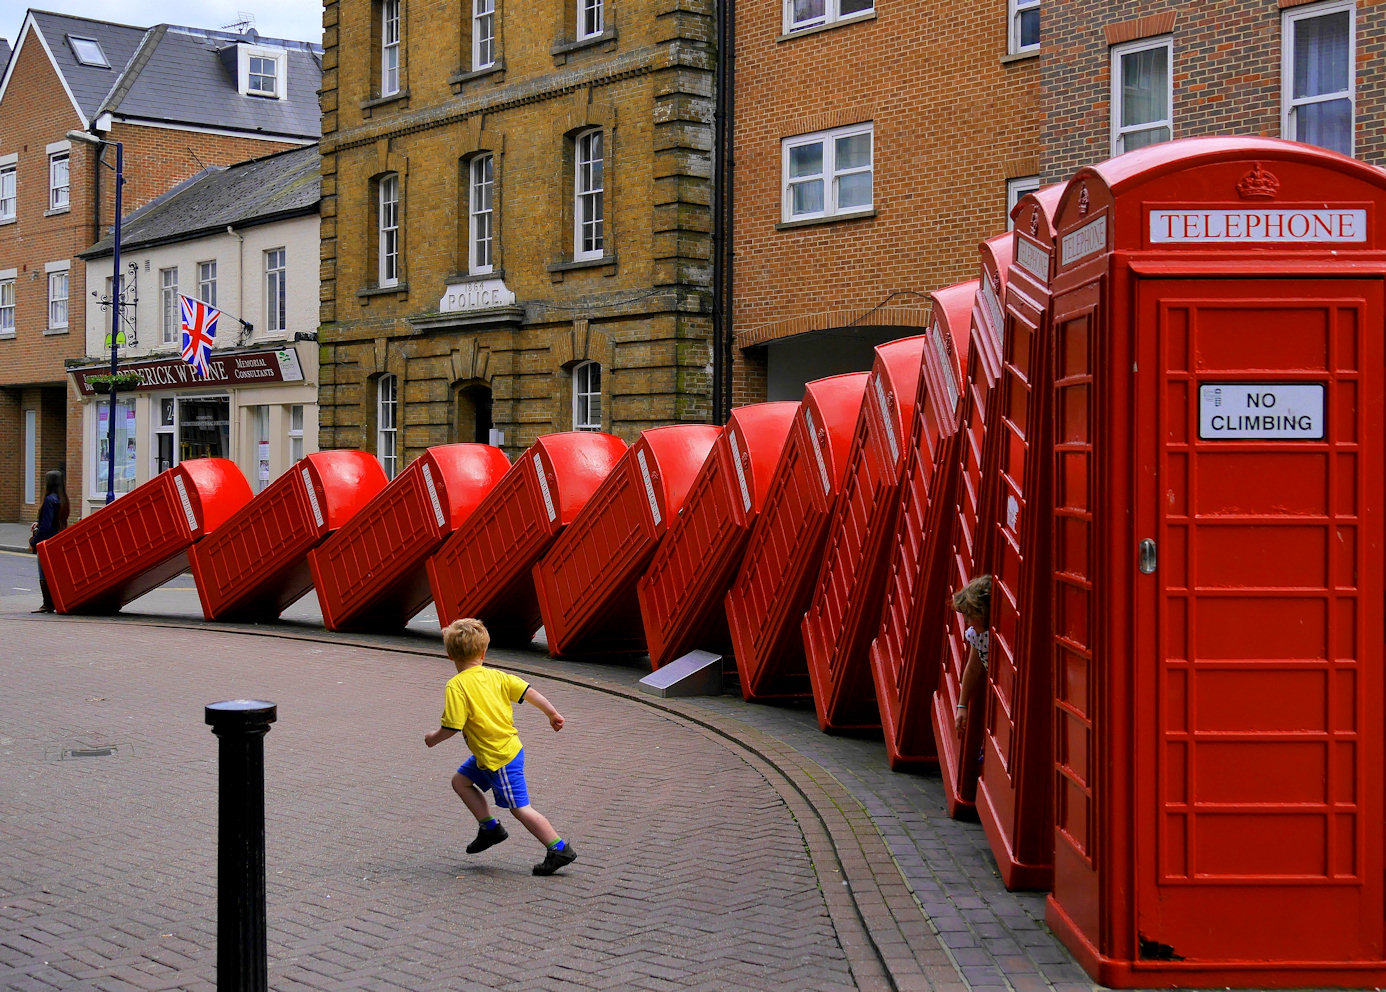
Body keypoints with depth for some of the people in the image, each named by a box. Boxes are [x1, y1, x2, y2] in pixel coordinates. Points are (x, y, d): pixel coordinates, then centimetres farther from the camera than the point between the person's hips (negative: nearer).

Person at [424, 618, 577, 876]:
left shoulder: (456, 686, -18)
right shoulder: (496, 676, 2)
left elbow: (451, 727, -20)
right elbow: (528, 692, 2)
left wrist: (433, 738, 0)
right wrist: (553, 714, 12)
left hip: (499, 759, -9)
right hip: (511, 746, 9)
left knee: (519, 808, -1)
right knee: (461, 781, 20)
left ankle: (559, 849, 2)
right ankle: (490, 827, 23)